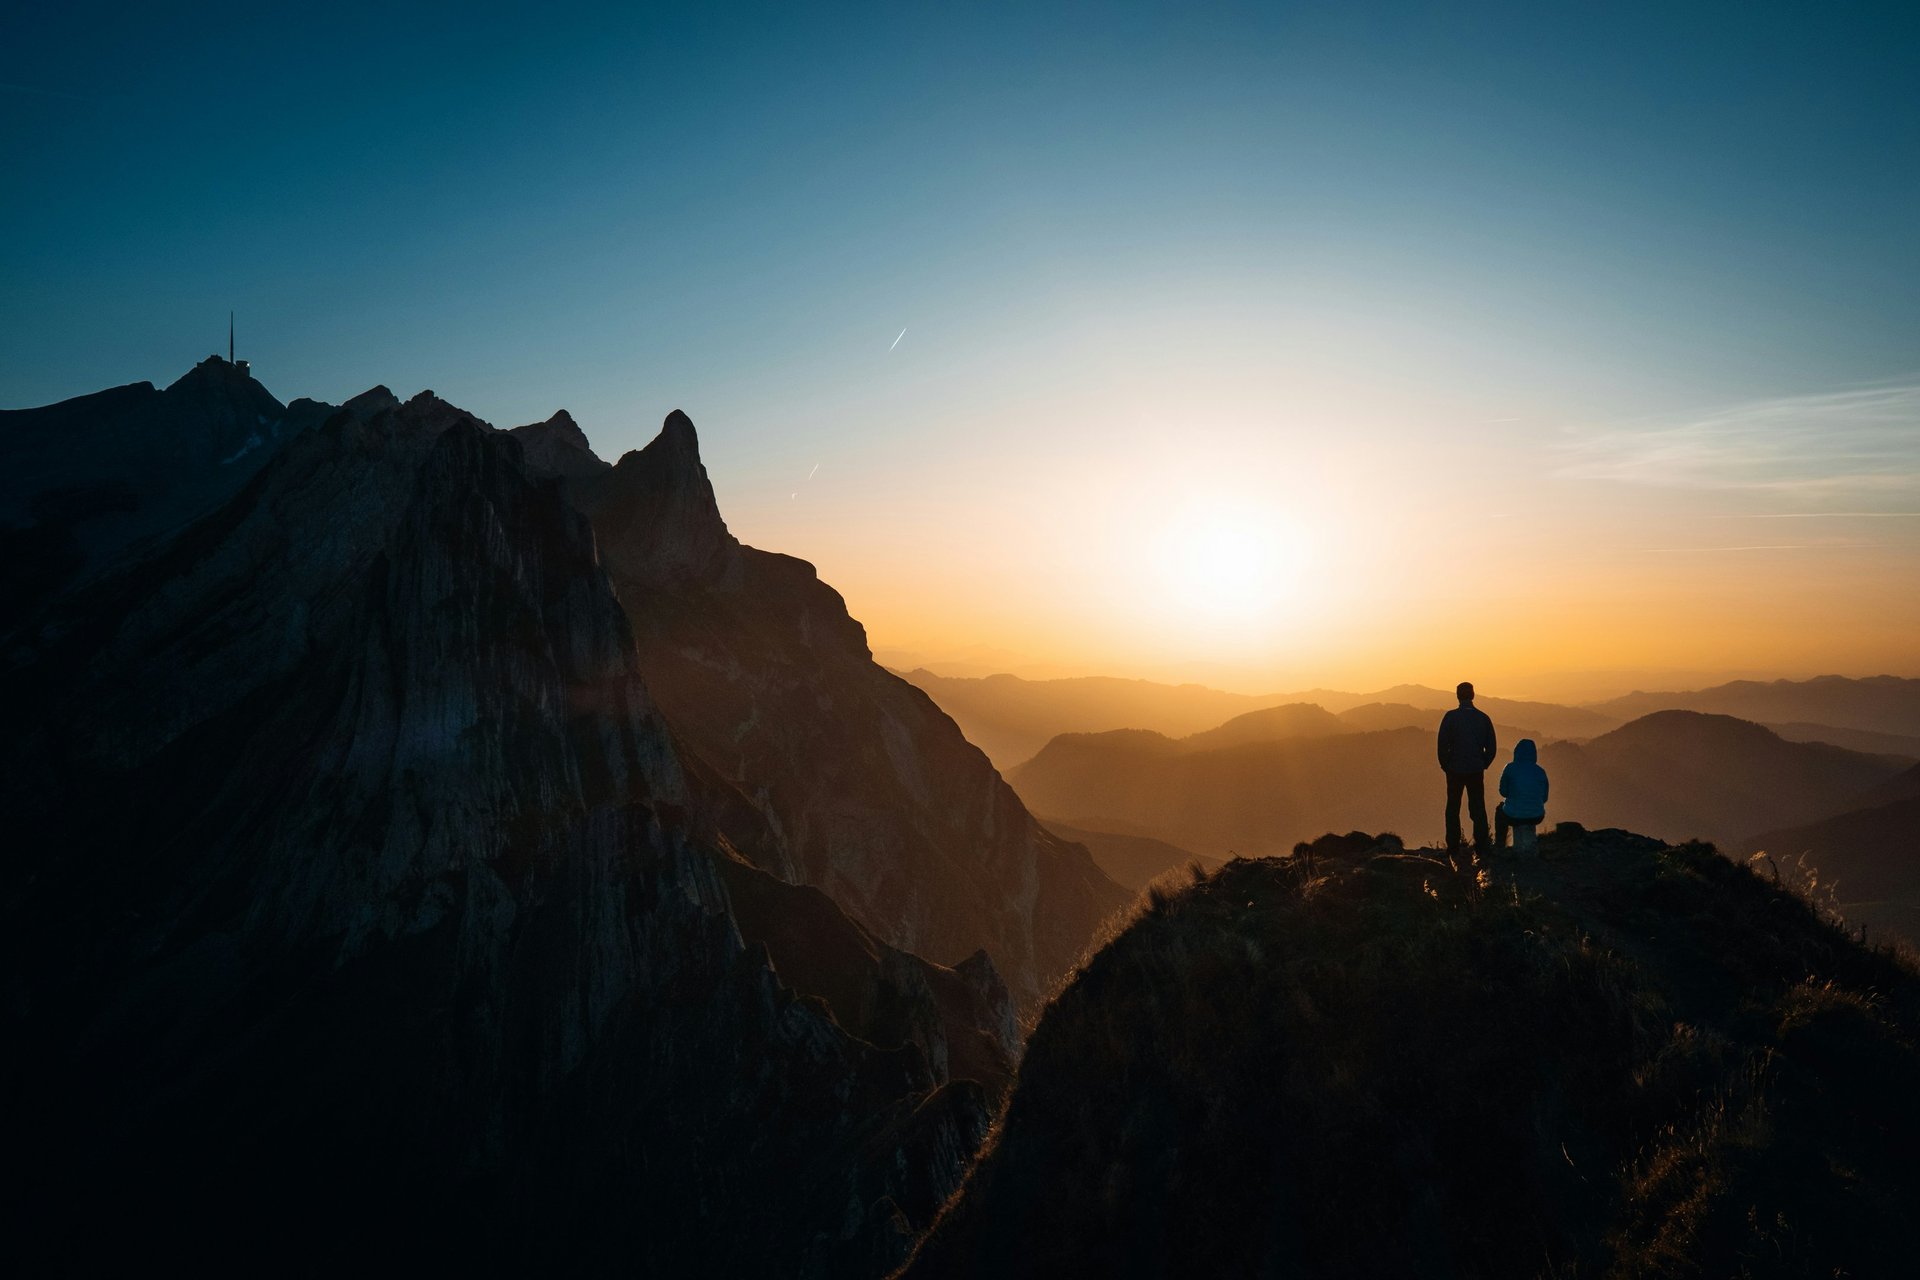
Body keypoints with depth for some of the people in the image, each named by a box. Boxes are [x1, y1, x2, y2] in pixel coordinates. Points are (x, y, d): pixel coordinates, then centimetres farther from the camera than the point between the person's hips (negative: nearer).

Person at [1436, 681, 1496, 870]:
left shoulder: (1450, 717, -11)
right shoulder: (1483, 718, -2)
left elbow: (1442, 745, -12)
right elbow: (1492, 748, 1)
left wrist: (1445, 766, 3)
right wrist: (1482, 765, 14)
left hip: (1455, 771, -2)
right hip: (1476, 772, 2)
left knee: (1453, 810, 9)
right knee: (1478, 809, 12)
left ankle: (1454, 851, 10)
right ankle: (1482, 849, 13)